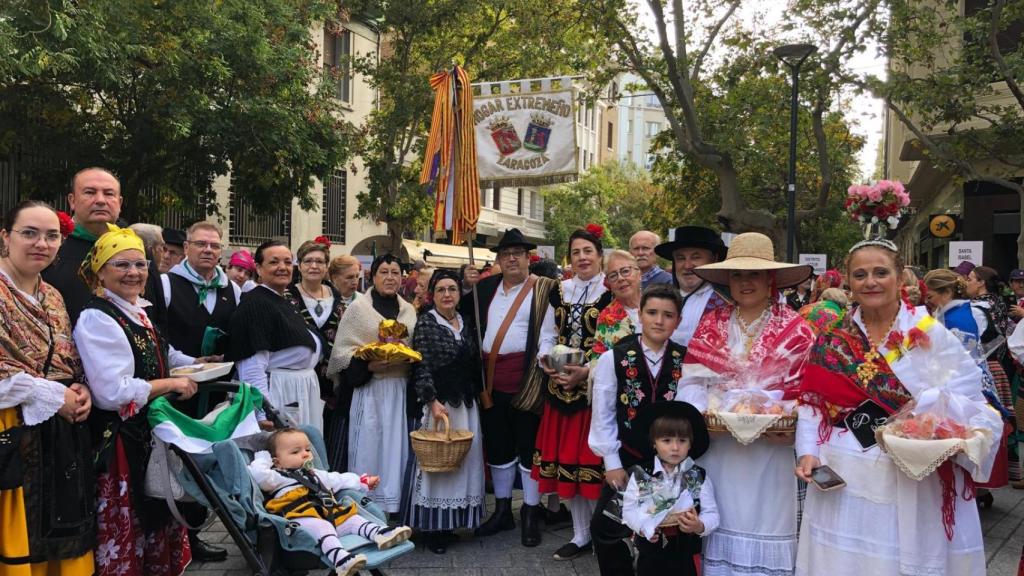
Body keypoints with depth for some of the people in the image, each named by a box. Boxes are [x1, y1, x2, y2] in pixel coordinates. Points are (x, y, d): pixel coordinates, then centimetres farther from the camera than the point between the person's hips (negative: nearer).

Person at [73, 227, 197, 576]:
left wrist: (191, 366, 12)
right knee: (125, 532, 1)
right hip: (120, 445, -8)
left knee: (156, 521, 17)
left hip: (152, 436, 9)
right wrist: (171, 384, -15)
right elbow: (114, 392, -24)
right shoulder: (96, 319, -16)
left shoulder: (138, 312, 11)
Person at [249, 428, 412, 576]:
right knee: (321, 527, -35)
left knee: (352, 518, -12)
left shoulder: (316, 475, 36)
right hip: (304, 520, -8)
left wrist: (362, 482, 37)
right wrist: (263, 459, 12)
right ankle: (339, 558, -60)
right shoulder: (278, 477, 12)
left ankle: (380, 533, -38)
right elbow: (259, 475, -6)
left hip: (330, 515, 8)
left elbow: (338, 480, 41)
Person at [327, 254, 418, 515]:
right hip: (369, 388, -4)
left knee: (397, 447, 5)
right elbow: (342, 351, -4)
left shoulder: (409, 310, 13)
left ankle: (394, 505, 15)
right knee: (370, 447, -2)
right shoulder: (358, 308, 0)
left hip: (402, 388, 4)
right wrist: (367, 365, -19)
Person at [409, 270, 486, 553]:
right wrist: (433, 401, -19)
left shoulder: (467, 324, 11)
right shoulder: (426, 323, -5)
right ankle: (433, 528, 7)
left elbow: (475, 365, 14)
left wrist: (479, 396, 10)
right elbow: (421, 367, -11)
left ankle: (452, 520, 19)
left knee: (462, 460, 8)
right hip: (439, 403, -5)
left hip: (467, 405, 5)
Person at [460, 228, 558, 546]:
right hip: (491, 381, 5)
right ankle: (502, 510, 29)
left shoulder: (544, 289, -3)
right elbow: (463, 311, 23)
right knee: (497, 446, 14)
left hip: (526, 382, -5)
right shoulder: (485, 288, 12)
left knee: (528, 447, 4)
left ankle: (531, 515, 18)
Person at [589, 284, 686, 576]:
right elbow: (603, 415, -1)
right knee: (606, 529, -3)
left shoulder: (686, 361, 0)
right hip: (626, 460, 0)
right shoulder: (613, 359, -2)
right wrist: (612, 462, -4)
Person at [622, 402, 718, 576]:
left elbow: (711, 514, -6)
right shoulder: (640, 474, -5)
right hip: (650, 552, 0)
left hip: (685, 554, 0)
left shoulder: (699, 477, -5)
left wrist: (699, 526, -26)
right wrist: (641, 526, -20)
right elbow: (629, 509, -2)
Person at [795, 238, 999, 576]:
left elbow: (969, 402, -3)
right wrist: (808, 453, -7)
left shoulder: (931, 333, -3)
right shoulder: (832, 338, 3)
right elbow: (813, 403, 4)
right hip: (842, 475, 2)